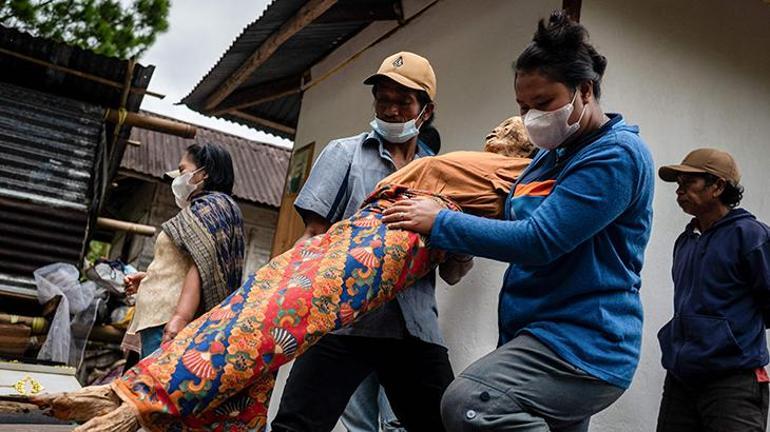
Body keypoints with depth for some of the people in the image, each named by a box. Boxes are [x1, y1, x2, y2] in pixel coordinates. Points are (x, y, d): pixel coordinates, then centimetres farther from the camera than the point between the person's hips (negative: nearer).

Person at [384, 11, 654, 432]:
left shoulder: (617, 154, -13)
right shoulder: (551, 154, 16)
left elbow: (538, 240, -22)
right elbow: (516, 219, 27)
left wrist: (440, 222, -15)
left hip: (583, 343, -9)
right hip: (553, 337, 10)